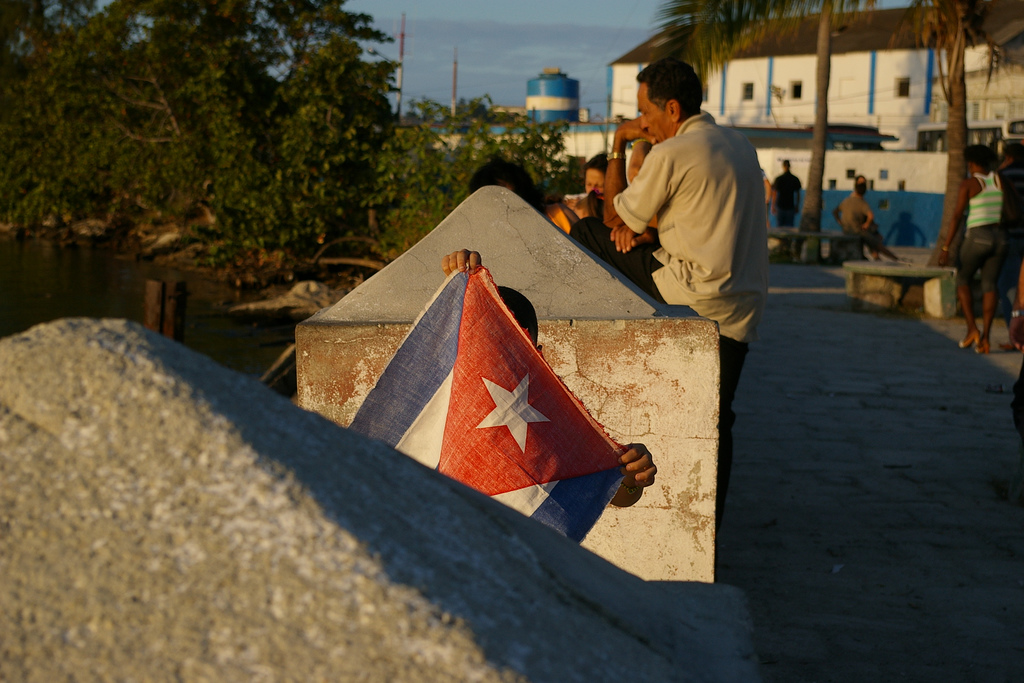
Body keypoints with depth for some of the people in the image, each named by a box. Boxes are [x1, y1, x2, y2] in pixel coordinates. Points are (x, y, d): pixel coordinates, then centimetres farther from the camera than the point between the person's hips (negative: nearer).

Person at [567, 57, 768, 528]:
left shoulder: (671, 153, -9)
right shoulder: (741, 146, 17)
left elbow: (616, 216, 4)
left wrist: (618, 147, 14)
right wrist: (643, 227, 9)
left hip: (692, 291, -8)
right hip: (743, 307, 8)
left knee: (585, 235, 5)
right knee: (714, 419, 11)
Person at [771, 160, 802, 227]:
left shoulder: (778, 179, -6)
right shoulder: (795, 179, 2)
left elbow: (774, 194, -5)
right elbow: (798, 194, 7)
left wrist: (773, 206, 3)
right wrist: (797, 206, 16)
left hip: (780, 206, -1)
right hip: (790, 206, 1)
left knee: (780, 225, 7)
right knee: (790, 226, 2)